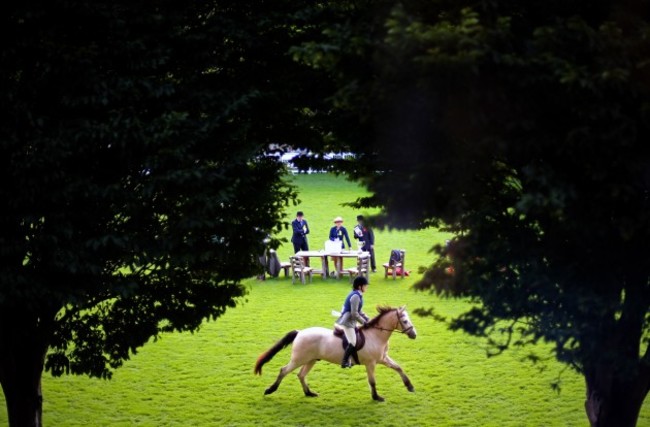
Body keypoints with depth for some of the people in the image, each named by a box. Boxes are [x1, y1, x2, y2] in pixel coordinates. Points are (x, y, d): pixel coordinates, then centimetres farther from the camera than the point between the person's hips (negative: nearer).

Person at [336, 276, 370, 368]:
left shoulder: (357, 295, 13)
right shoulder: (355, 296, -19)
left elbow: (359, 311, 20)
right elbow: (354, 314, -23)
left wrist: (368, 320, 11)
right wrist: (364, 322, -14)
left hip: (350, 322, 11)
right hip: (347, 323, -11)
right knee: (352, 342, -18)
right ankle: (344, 362, -16)